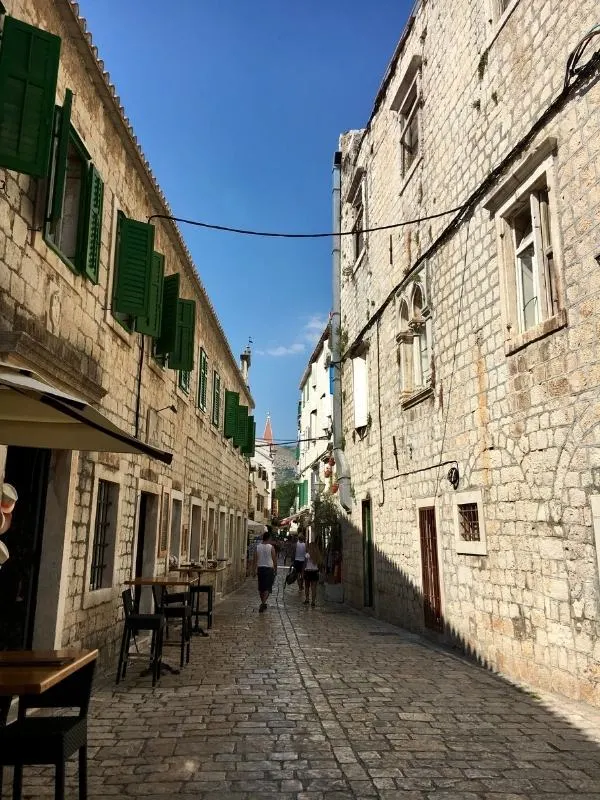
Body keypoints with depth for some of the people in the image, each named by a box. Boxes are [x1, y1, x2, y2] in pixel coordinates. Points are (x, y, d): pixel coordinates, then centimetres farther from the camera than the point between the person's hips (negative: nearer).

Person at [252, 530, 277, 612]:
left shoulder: (258, 547, 0)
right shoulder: (271, 547, -8)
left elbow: (255, 559, -2)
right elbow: (274, 560, -5)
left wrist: (255, 569, 2)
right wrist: (275, 569, 6)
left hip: (260, 568, 4)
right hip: (269, 568, -4)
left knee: (261, 587, 15)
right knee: (267, 588, -2)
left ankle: (263, 603, 26)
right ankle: (263, 603, -17)